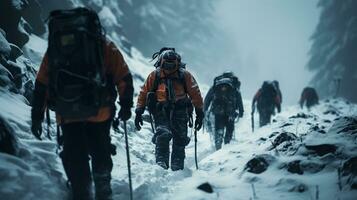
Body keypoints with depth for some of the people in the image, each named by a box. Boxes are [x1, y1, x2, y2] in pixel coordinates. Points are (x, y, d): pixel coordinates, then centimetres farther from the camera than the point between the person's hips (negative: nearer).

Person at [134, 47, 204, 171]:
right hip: (161, 111, -1)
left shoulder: (185, 75, 4)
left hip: (180, 111, 1)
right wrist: (139, 112, 7)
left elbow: (195, 94, 7)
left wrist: (199, 113, 4)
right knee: (163, 134, -22)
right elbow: (144, 93, 10)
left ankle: (177, 168, 4)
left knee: (180, 140, -2)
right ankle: (161, 162, -24)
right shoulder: (154, 75, 5)